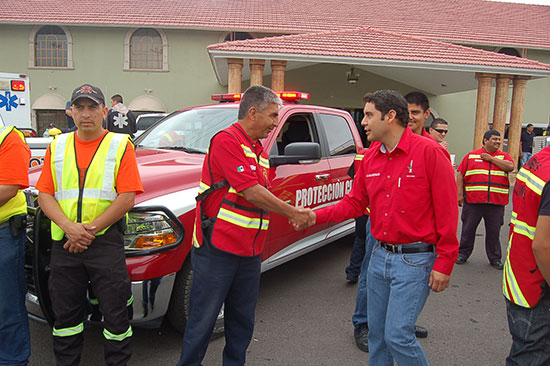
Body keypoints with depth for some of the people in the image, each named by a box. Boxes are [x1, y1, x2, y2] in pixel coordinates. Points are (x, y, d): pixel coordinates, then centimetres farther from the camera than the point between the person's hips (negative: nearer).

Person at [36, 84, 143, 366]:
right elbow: (44, 195, 4)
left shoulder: (120, 146, -1)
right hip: (64, 244, 4)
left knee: (115, 312, 5)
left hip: (106, 243, -3)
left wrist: (89, 229, -15)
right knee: (65, 311, 16)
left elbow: (127, 198, -9)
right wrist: (69, 227, -13)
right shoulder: (57, 147, 10)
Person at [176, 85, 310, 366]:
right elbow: (251, 193, -20)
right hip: (218, 248, -8)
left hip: (249, 252, 8)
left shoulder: (258, 150, 15)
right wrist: (292, 213, -11)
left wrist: (291, 212, 5)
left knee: (242, 319, 18)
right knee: (203, 318, 5)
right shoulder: (227, 140, -14)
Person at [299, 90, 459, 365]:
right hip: (380, 255, 7)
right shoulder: (370, 157, 8)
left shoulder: (429, 152, -12)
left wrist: (444, 263, -13)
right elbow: (354, 203, 11)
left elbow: (447, 211, -13)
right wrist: (317, 216, -3)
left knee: (398, 335, -3)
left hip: (415, 259, -6)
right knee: (377, 332, 16)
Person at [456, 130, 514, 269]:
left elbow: (510, 167, -12)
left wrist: (491, 158, -8)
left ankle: (495, 258, 24)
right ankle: (463, 253, 24)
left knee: (494, 231, 9)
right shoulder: (471, 155, 6)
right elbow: (460, 175, 3)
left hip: (496, 203, 1)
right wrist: (459, 194, -5)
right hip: (472, 201, -1)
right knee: (468, 229, 8)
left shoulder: (504, 156, 10)